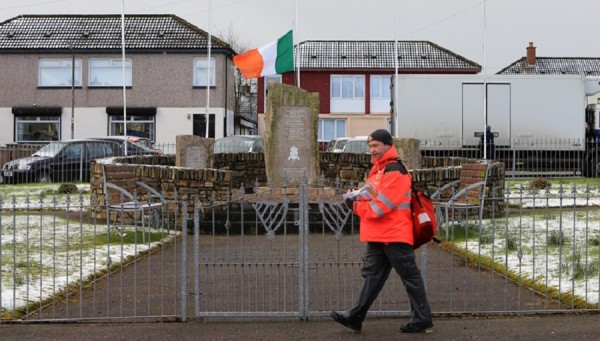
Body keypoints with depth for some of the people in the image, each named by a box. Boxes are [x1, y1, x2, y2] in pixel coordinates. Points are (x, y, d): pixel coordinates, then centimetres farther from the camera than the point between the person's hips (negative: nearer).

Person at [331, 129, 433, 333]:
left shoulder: (395, 172, -15)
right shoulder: (377, 170, 15)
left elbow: (380, 206, -21)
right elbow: (372, 197, 22)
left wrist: (356, 206, -7)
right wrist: (359, 198, 1)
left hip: (395, 236, -9)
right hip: (378, 236, 9)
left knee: (410, 276, 0)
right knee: (373, 276, 9)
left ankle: (422, 319, 9)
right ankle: (356, 317, 11)